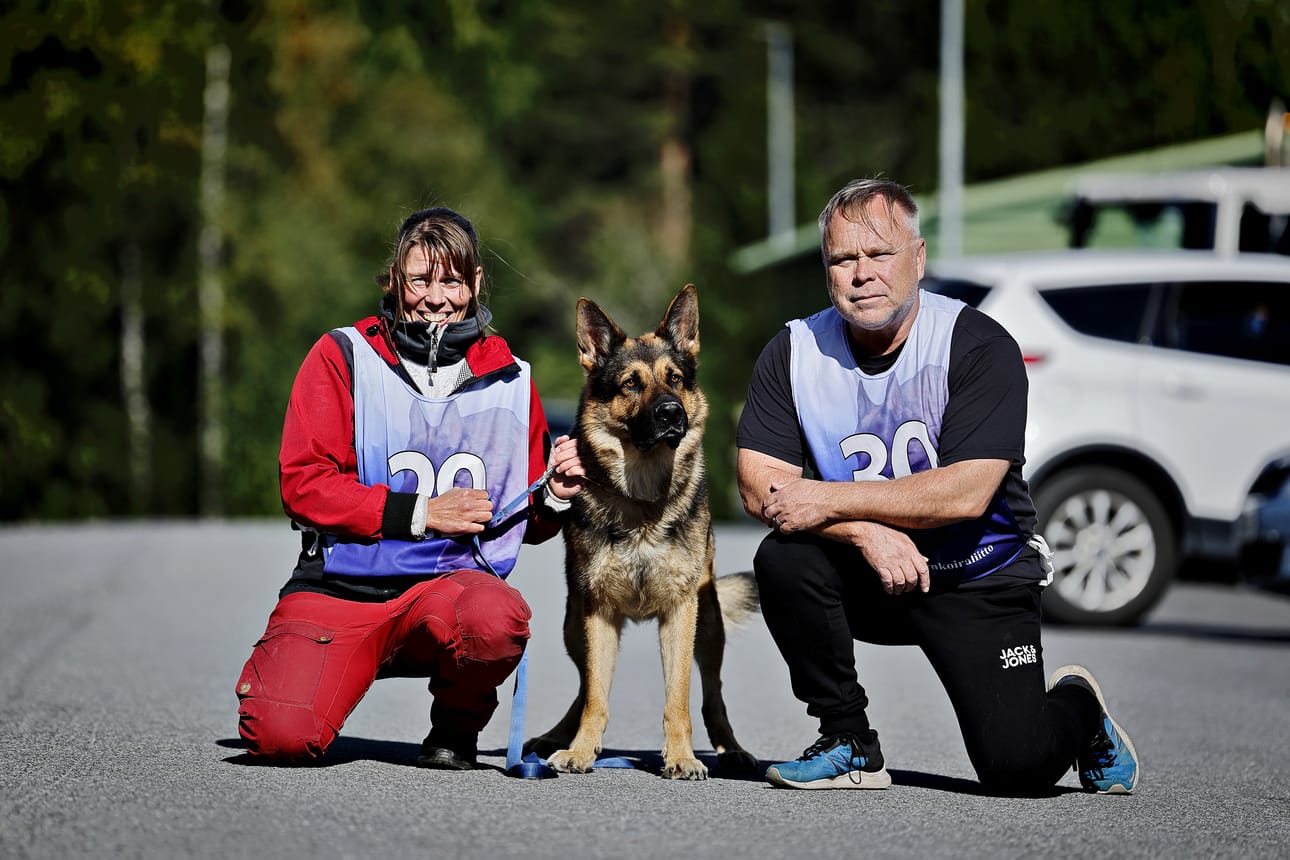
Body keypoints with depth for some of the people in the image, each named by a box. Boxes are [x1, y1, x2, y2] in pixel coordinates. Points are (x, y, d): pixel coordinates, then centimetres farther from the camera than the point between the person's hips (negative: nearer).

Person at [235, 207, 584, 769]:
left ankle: (456, 725, -1)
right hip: (339, 588, -2)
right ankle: (282, 669, 14)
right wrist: (422, 511, -13)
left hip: (450, 579, 2)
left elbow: (522, 525, 19)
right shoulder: (344, 357, 1)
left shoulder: (510, 381, 10)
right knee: (281, 735, -26)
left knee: (496, 619, -36)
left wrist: (553, 497, -5)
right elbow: (303, 484, -6)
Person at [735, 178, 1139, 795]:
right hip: (865, 578, 3)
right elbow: (760, 488, -12)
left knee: (1018, 766, -18)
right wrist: (866, 532, -26)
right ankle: (848, 746, -9)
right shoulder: (795, 351, -5)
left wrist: (832, 500, -24)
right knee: (783, 559, -29)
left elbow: (966, 493, -24)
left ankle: (1076, 708, 21)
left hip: (979, 581, -3)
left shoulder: (979, 345, -15)